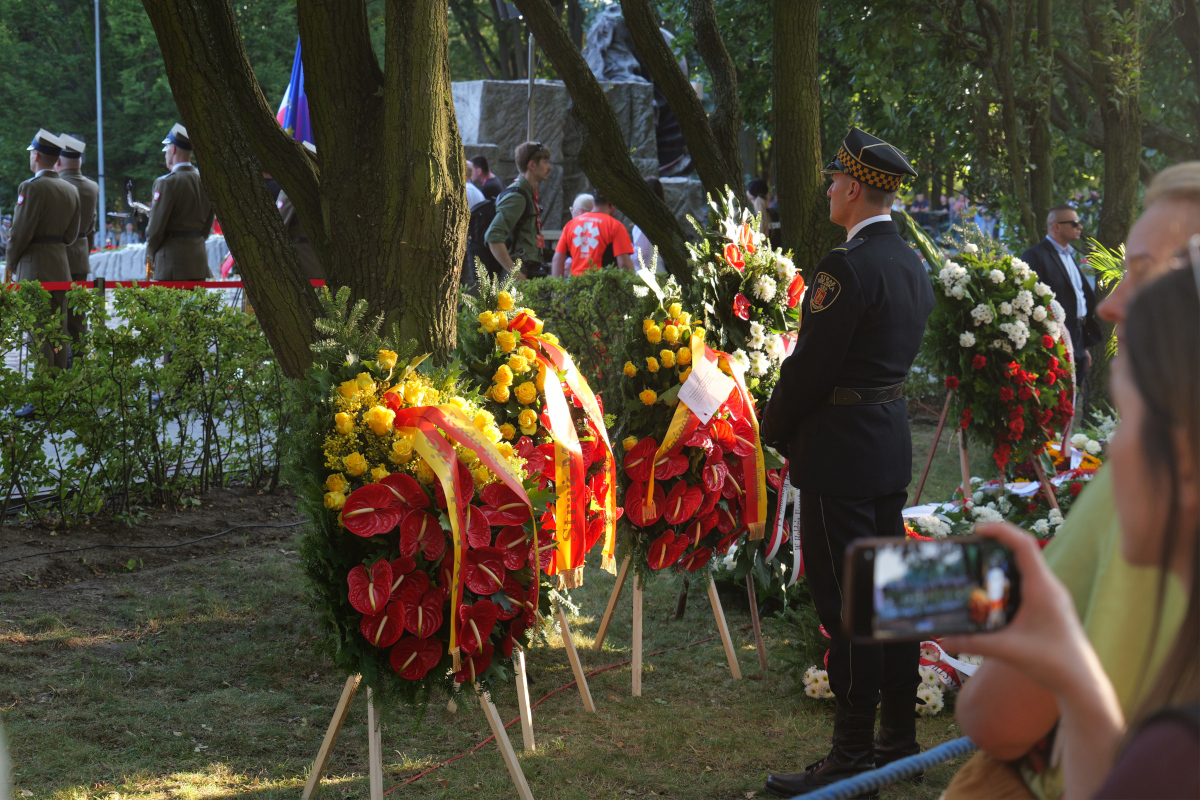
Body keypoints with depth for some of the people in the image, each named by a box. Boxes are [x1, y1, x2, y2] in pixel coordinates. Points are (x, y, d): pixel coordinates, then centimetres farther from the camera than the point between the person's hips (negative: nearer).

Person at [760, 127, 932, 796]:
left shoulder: (848, 268, -19)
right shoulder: (912, 263, 10)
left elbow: (811, 363, -19)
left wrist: (776, 429, -2)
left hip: (841, 448, -9)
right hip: (893, 439, 9)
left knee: (846, 598, -5)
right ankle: (899, 737, 23)